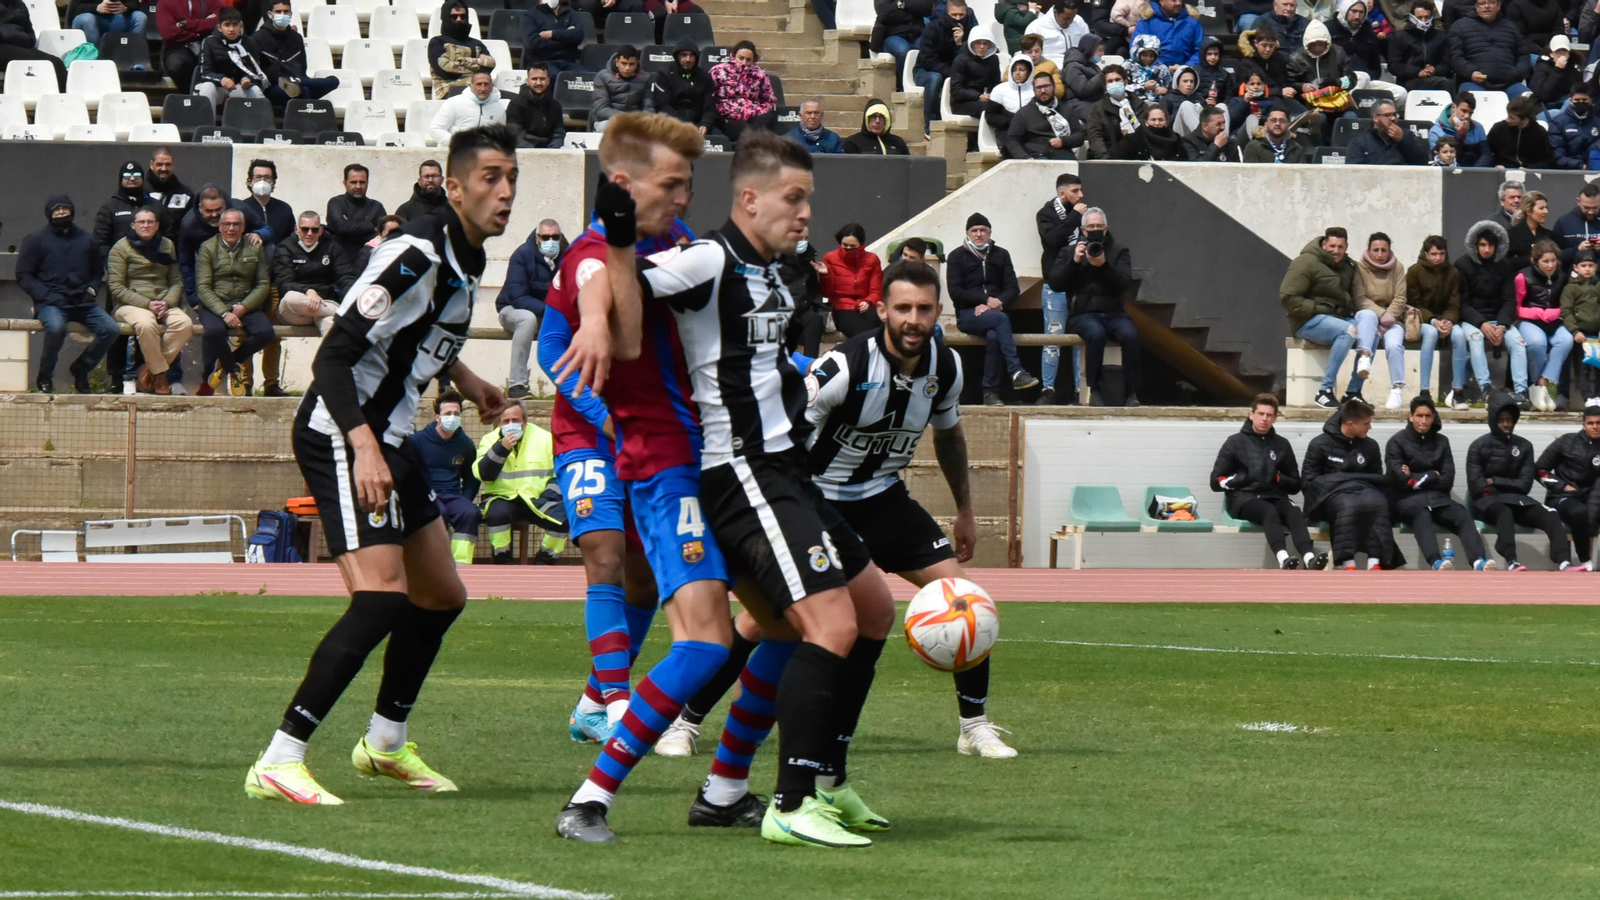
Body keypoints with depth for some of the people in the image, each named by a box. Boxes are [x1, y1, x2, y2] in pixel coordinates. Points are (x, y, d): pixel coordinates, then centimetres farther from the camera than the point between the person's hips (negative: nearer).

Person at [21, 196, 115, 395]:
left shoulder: (86, 240, 17)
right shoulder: (36, 240, 6)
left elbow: (98, 270, 27)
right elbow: (24, 276, 3)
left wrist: (92, 289, 6)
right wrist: (45, 295, -12)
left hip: (83, 303, 4)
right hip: (51, 303, -4)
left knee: (110, 329, -21)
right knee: (56, 327, -38)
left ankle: (80, 371, 3)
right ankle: (45, 377, -12)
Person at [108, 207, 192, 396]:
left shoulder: (167, 246, 17)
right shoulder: (121, 247, 2)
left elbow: (176, 281, 14)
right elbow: (116, 287, -5)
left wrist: (167, 303, -8)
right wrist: (147, 304, -15)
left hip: (164, 305, 4)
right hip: (131, 305, -4)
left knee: (185, 323, -28)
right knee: (146, 323, -39)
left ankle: (149, 370, -17)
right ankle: (159, 374, -20)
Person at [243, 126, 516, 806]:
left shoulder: (466, 259, 10)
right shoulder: (418, 254, -20)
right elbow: (334, 355, -25)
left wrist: (464, 380, 23)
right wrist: (364, 448, -33)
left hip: (387, 439, 10)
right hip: (341, 437, -10)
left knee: (441, 597, 17)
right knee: (382, 597, -22)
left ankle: (385, 743, 34)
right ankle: (278, 763, -22)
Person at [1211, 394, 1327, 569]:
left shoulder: (1282, 445, 18)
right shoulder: (1235, 443, 10)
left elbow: (1295, 486, 18)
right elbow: (1217, 482, 6)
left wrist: (1278, 479, -3)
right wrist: (1243, 479, -11)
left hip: (1274, 497, 3)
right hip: (1243, 497, -3)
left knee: (1294, 512, -32)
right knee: (1269, 511, -37)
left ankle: (1309, 559, -57)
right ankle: (1283, 559, -62)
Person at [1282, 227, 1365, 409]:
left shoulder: (1347, 266, 17)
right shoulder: (1307, 262, -7)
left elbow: (1353, 295, 30)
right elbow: (1288, 298, -13)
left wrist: (1351, 310, 7)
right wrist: (1317, 310, -17)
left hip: (1339, 317, 7)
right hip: (1308, 322, -7)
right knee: (1348, 330, -35)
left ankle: (1353, 392, -15)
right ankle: (1325, 391, -35)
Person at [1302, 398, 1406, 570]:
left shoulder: (1370, 446, 14)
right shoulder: (1320, 444, 2)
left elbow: (1378, 479, 22)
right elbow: (1308, 482, 0)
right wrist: (1339, 483, -12)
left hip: (1364, 490, 3)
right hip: (1332, 493, -3)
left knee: (1378, 503, -34)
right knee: (1348, 506, -40)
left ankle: (1375, 564, -45)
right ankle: (1348, 566, -47)